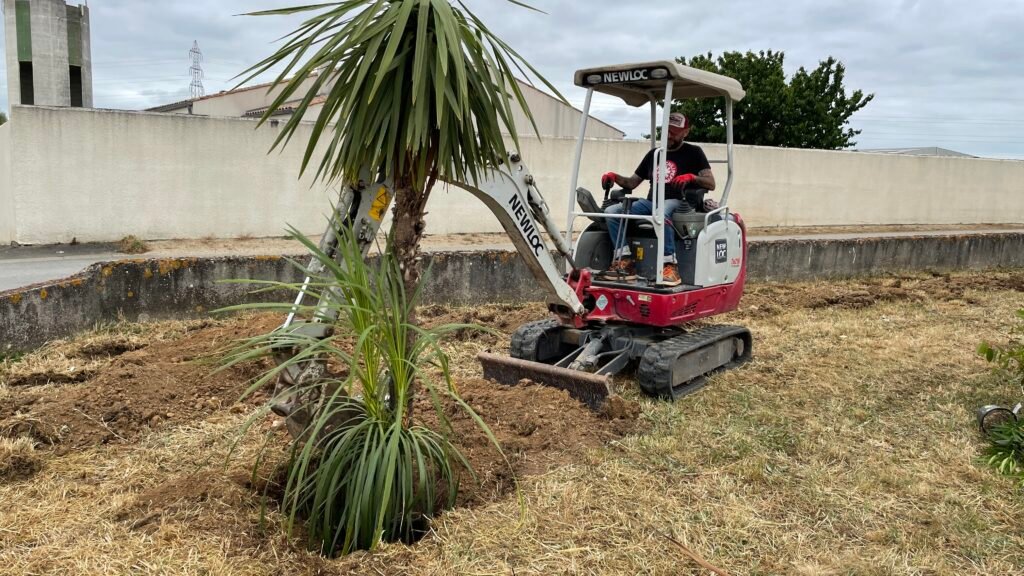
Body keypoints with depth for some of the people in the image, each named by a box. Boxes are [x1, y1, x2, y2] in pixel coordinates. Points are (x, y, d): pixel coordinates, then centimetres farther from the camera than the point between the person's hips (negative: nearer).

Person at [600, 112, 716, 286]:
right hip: (651, 203, 6)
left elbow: (711, 184, -3)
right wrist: (615, 177, 2)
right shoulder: (654, 154, 22)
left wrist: (692, 177, -23)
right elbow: (632, 182, 22)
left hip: (677, 203, -6)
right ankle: (625, 262, -24)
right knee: (611, 211, -17)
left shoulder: (693, 153, 8)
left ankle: (670, 265, -42)